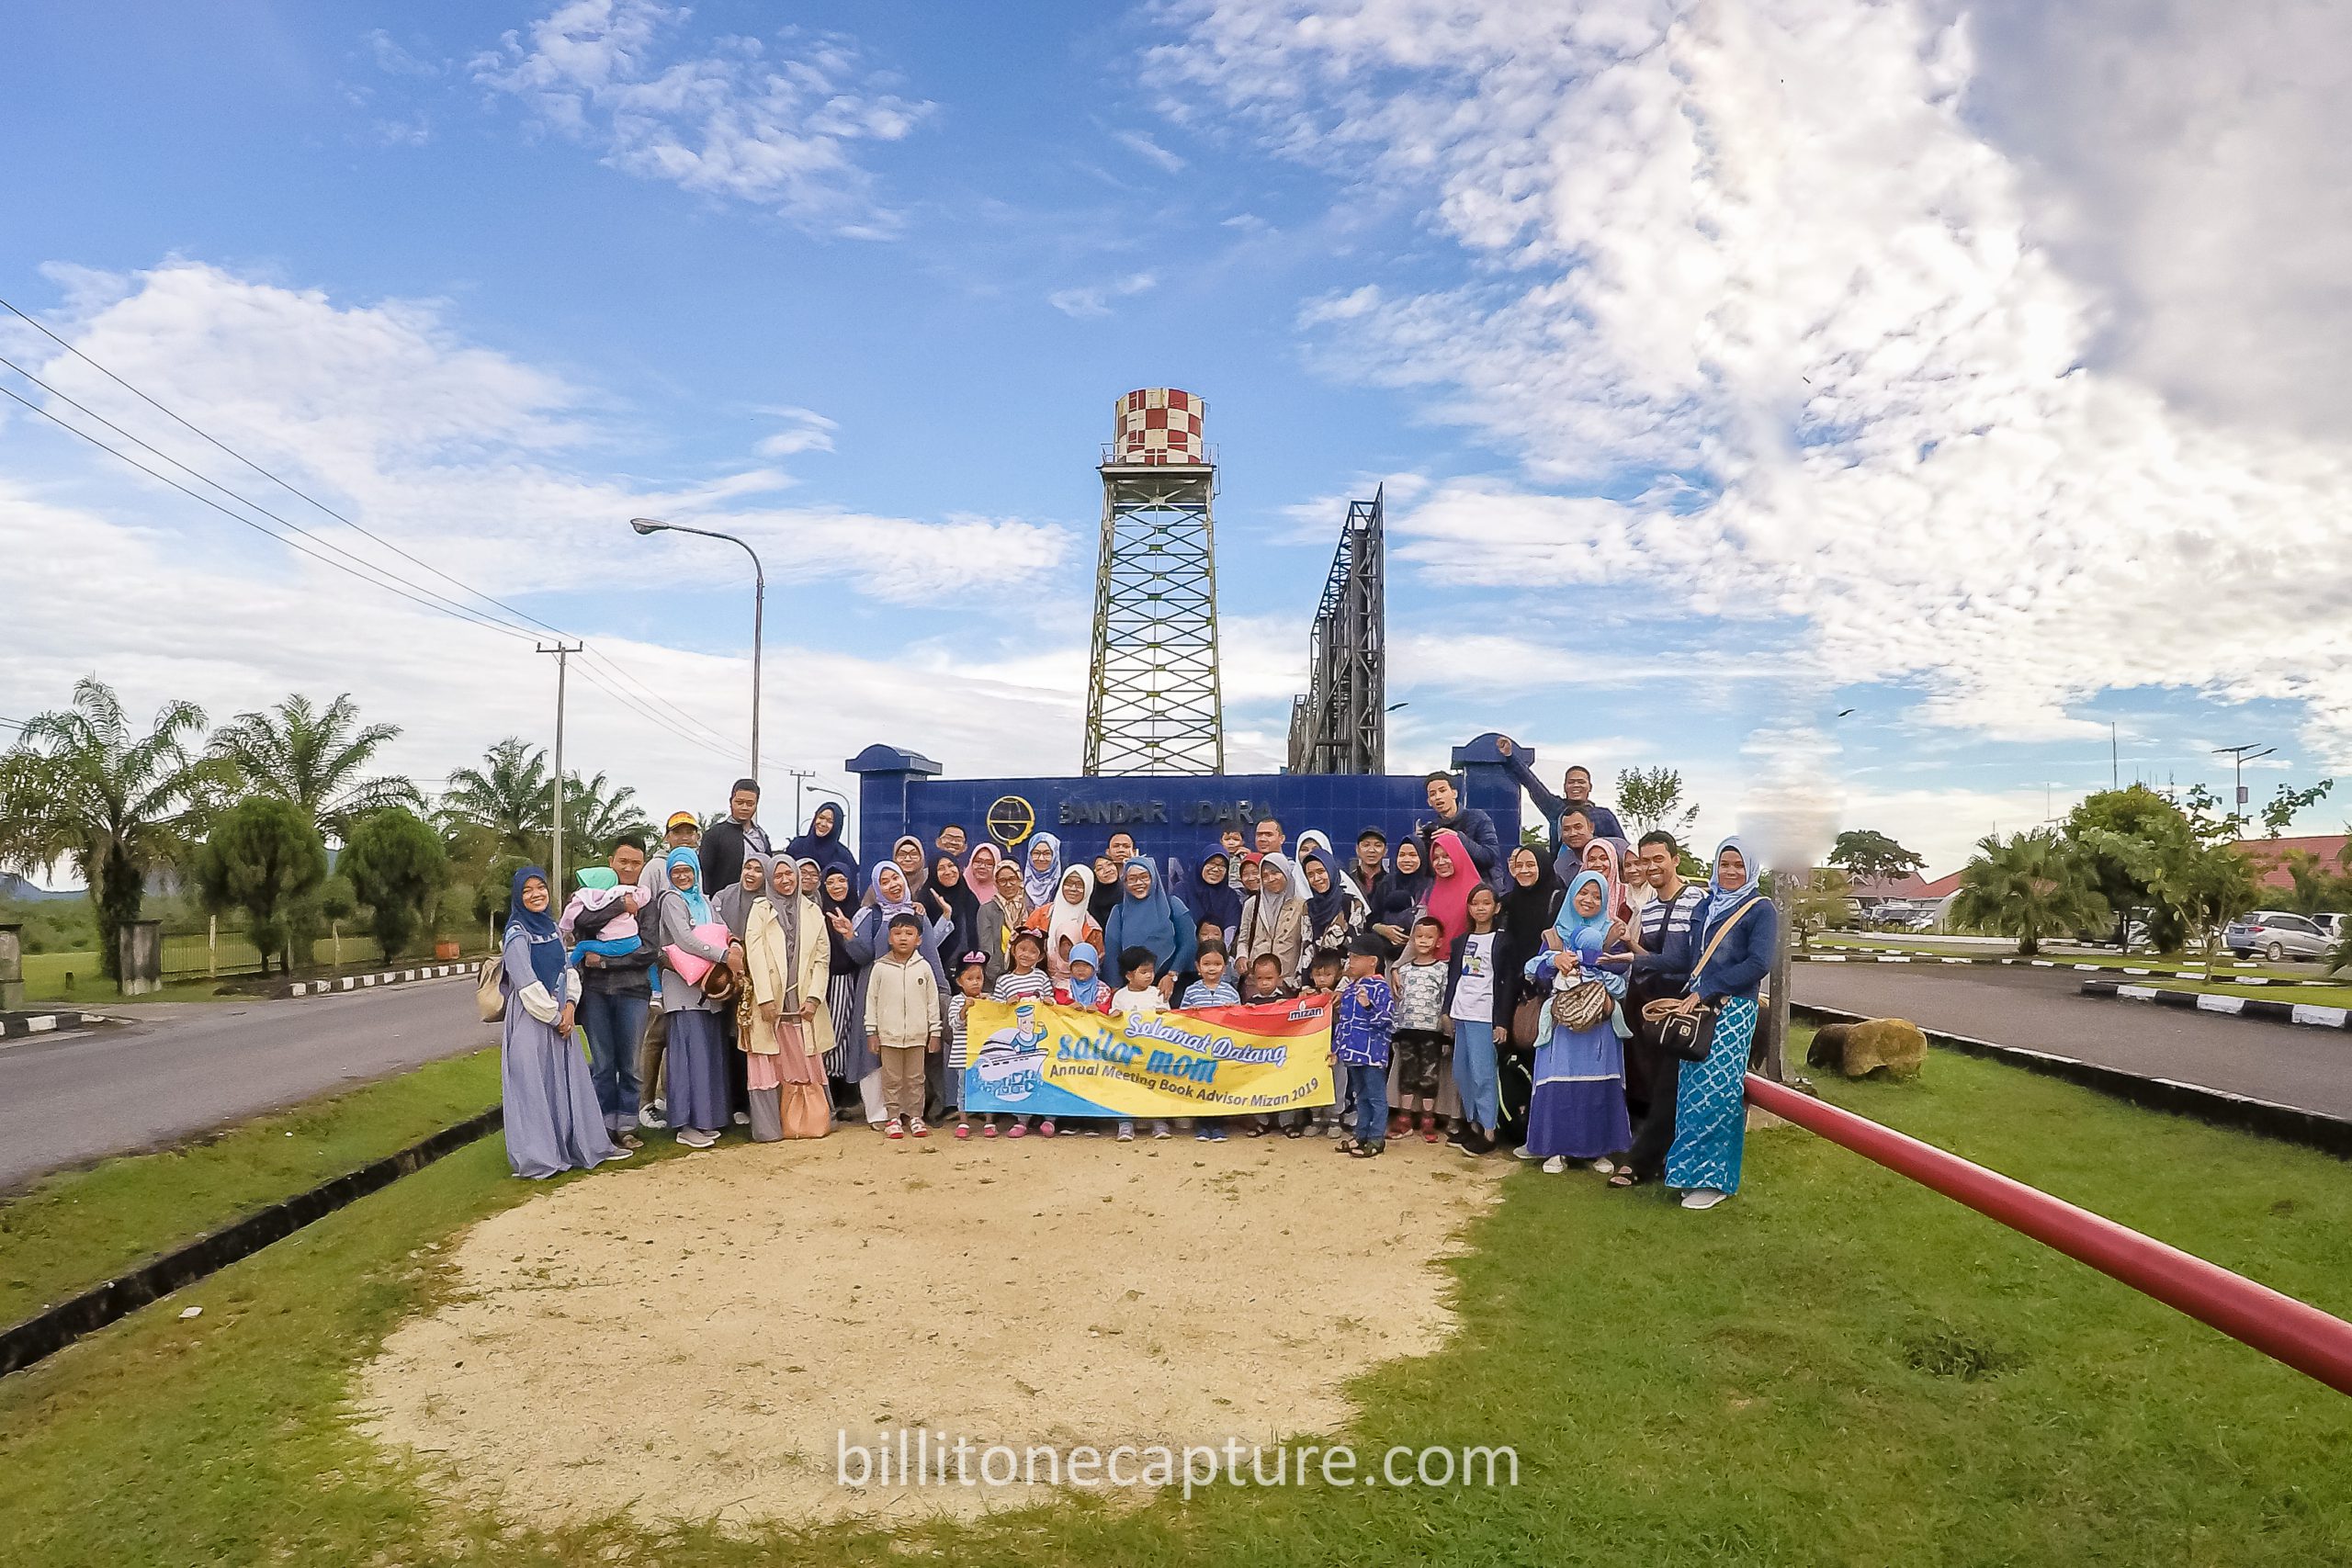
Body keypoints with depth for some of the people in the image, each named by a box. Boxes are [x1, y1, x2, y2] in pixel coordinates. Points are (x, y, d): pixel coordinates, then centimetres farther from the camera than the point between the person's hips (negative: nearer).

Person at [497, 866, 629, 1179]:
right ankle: (536, 1157, 5)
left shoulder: (550, 928, 11)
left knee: (568, 1081, 10)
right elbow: (527, 985, -17)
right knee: (533, 1085, -2)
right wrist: (554, 1016, -12)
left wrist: (569, 1006, -4)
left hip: (559, 1017, 7)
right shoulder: (517, 934, -11)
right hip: (530, 1019, -7)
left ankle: (582, 1145, 18)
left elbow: (567, 969, 11)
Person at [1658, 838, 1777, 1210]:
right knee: (1693, 1090, 5)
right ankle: (1694, 1170, 13)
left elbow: (1759, 964, -13)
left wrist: (1705, 991, -14)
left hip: (1733, 1012, -6)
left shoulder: (1761, 909, -2)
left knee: (1717, 1092, -6)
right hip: (1699, 1010, 6)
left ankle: (1714, 1179, 3)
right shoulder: (1709, 905, 15)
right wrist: (1690, 994, 1)